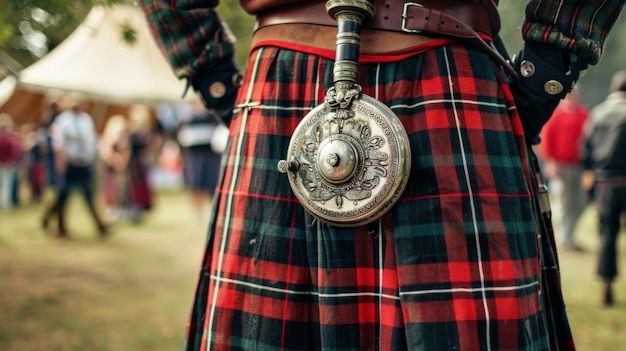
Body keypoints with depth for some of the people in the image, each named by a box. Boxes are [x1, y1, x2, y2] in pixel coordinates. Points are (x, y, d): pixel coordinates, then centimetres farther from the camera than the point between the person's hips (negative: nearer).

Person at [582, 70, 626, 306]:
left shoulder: (597, 112, 6)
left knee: (607, 235, 7)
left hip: (604, 183, 4)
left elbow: (587, 146, 9)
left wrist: (590, 172, 21)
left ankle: (607, 286, 5)